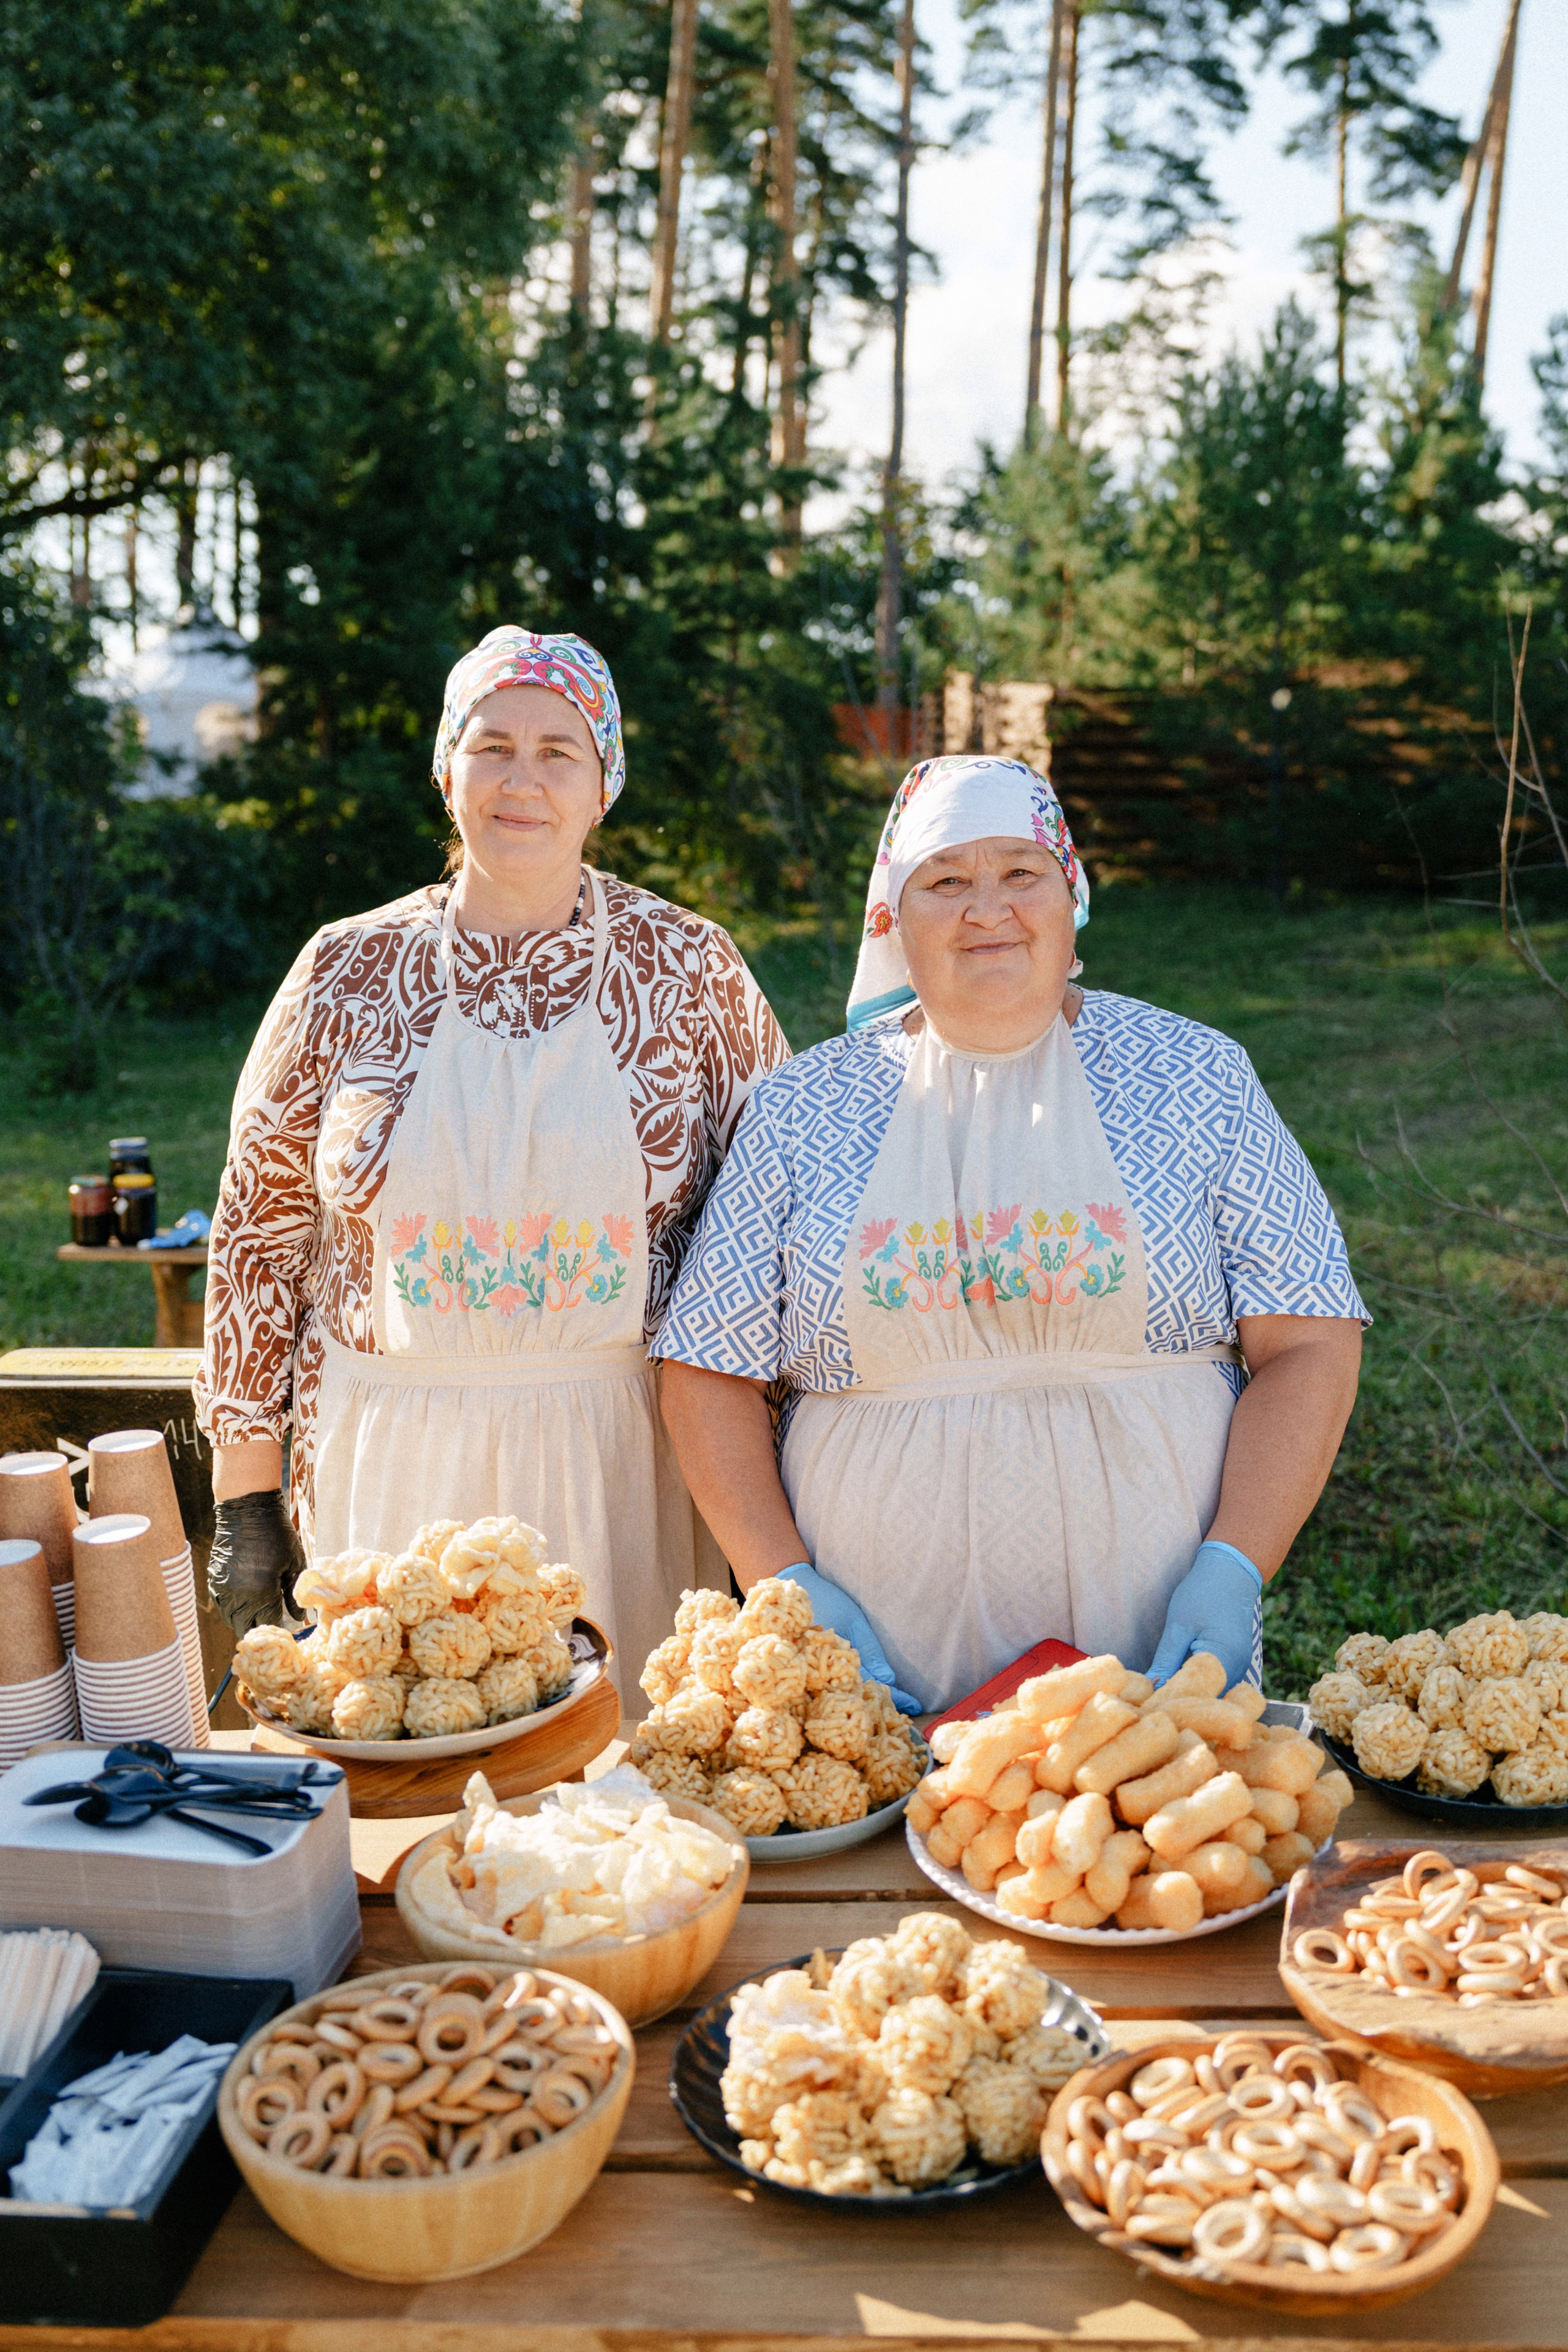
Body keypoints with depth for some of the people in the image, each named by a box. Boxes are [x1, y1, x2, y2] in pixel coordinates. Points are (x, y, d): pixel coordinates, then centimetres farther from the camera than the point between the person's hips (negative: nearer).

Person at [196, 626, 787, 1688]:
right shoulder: (348, 976, 0)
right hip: (394, 1468, 1)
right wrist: (244, 1491, 3)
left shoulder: (688, 967, -1)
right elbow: (259, 1233, 4)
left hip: (625, 1462, 0)